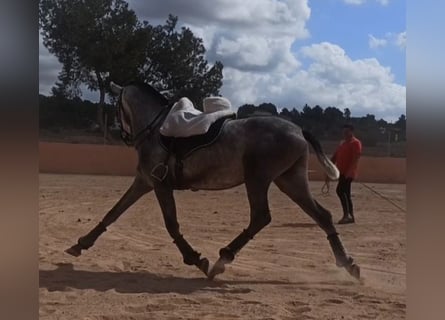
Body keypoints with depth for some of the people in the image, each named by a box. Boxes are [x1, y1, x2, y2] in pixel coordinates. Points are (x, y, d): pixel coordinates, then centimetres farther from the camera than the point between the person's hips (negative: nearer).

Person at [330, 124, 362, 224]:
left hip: (348, 173, -9)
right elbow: (335, 156, 20)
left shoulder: (356, 143, -7)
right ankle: (350, 217, 15)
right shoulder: (342, 143, 20)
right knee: (346, 193, 10)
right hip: (342, 172, 9)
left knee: (340, 190, -21)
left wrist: (349, 171, -26)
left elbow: (356, 158, -17)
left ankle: (346, 215, -21)